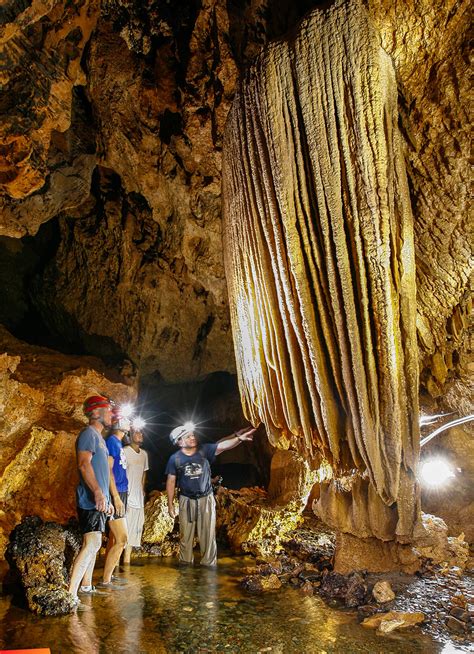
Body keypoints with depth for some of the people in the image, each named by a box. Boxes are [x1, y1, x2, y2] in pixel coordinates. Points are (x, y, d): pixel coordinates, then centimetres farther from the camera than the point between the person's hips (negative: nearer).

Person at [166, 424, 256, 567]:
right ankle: (185, 562, 30)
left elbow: (223, 445, -24)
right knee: (185, 534, 13)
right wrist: (170, 504, 1)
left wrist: (239, 438, -42)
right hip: (186, 500, 0)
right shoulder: (175, 459, -9)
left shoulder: (204, 450, -11)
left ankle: (208, 563, 18)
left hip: (206, 499, 0)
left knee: (208, 533, 5)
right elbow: (171, 482, -1)